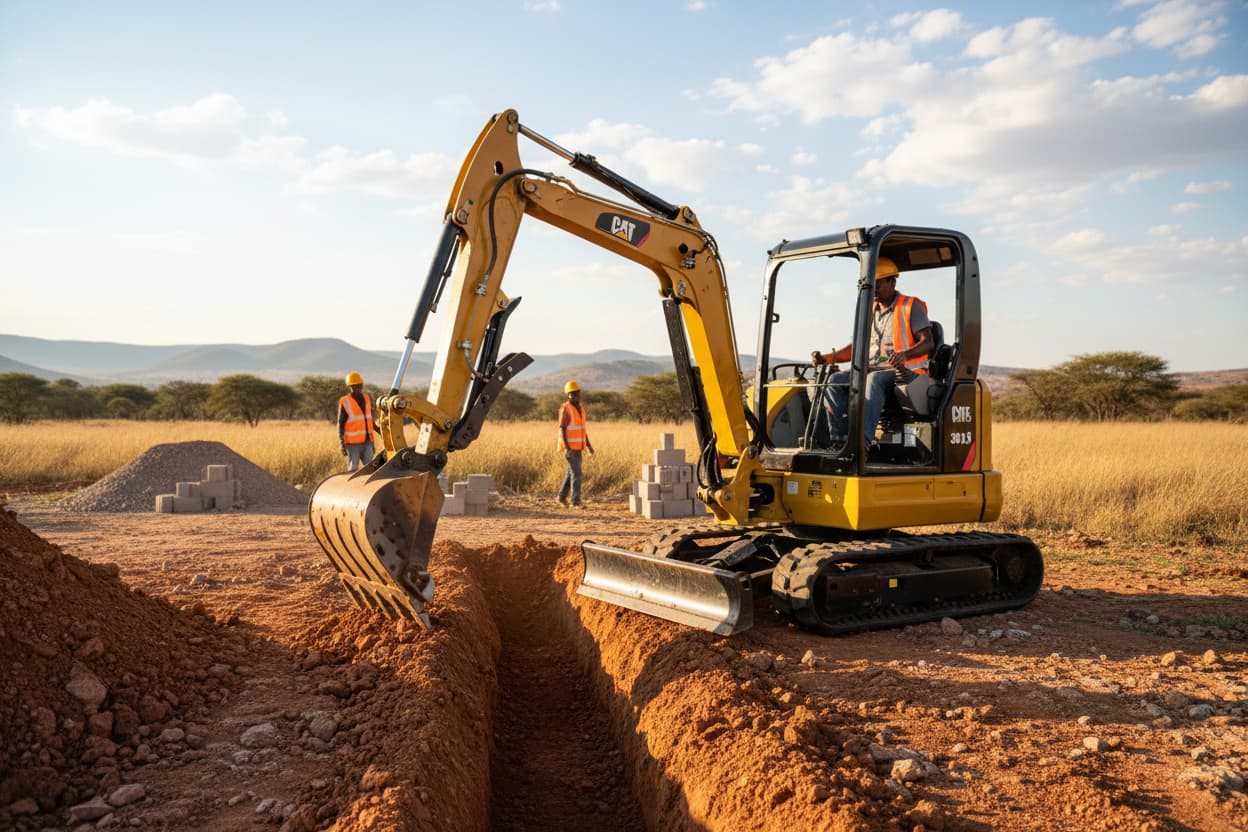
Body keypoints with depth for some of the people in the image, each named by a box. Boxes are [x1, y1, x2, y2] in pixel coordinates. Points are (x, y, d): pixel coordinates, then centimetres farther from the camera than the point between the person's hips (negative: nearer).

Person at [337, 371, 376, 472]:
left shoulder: (368, 398, 8)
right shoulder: (345, 402, -7)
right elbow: (340, 425, -6)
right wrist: (342, 444, -13)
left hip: (367, 442, 5)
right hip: (352, 444, -5)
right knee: (353, 471, -1)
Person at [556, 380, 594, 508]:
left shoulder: (580, 407, 11)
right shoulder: (565, 409, -15)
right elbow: (562, 430, -18)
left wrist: (588, 445, 13)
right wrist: (566, 448, -27)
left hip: (577, 446, 8)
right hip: (569, 447, -8)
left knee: (571, 472, 15)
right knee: (576, 473, -12)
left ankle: (561, 496, 31)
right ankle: (576, 502, -6)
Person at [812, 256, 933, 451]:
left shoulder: (911, 307, 1)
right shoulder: (870, 311, 21)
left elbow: (927, 342, -11)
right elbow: (856, 346, 20)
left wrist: (905, 354, -32)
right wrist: (828, 358, 2)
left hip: (904, 373, -6)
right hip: (872, 371, 6)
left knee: (875, 380, -39)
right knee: (835, 381, -19)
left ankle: (864, 440, -51)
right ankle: (841, 439, -28)